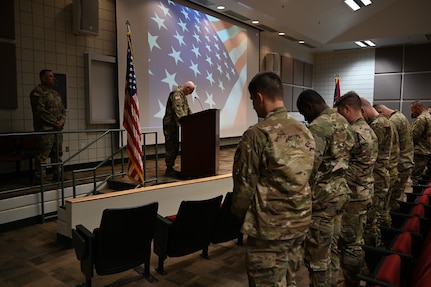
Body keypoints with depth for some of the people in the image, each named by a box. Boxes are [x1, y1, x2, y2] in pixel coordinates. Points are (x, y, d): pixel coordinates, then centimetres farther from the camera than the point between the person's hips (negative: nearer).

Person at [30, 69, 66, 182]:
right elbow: (40, 111, -15)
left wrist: (62, 121, 0)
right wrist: (55, 122, -13)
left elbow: (63, 110, 19)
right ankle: (40, 179, -5)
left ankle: (57, 177, 21)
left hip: (57, 130, 8)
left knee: (57, 155, 12)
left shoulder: (55, 93, 21)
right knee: (43, 156, -9)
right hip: (45, 130, -8)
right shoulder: (37, 92, -5)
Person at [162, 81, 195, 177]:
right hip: (170, 124, -10)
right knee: (171, 147, -6)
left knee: (175, 147, 12)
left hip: (174, 124, 10)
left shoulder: (183, 94, 15)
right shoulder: (176, 94, -17)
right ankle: (169, 170, 1)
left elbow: (187, 108, 23)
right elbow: (178, 110, -28)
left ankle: (170, 168, 19)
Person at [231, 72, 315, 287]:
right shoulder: (304, 131, 4)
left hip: (270, 226, -7)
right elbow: (308, 177, 11)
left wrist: (239, 213, 5)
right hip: (301, 221, 7)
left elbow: (245, 184, -13)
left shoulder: (257, 134, -18)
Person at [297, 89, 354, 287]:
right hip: (340, 190, 10)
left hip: (322, 196, -10)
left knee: (317, 254, 3)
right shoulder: (343, 121, 11)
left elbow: (309, 168, -22)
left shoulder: (318, 127, -19)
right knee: (332, 247, 20)